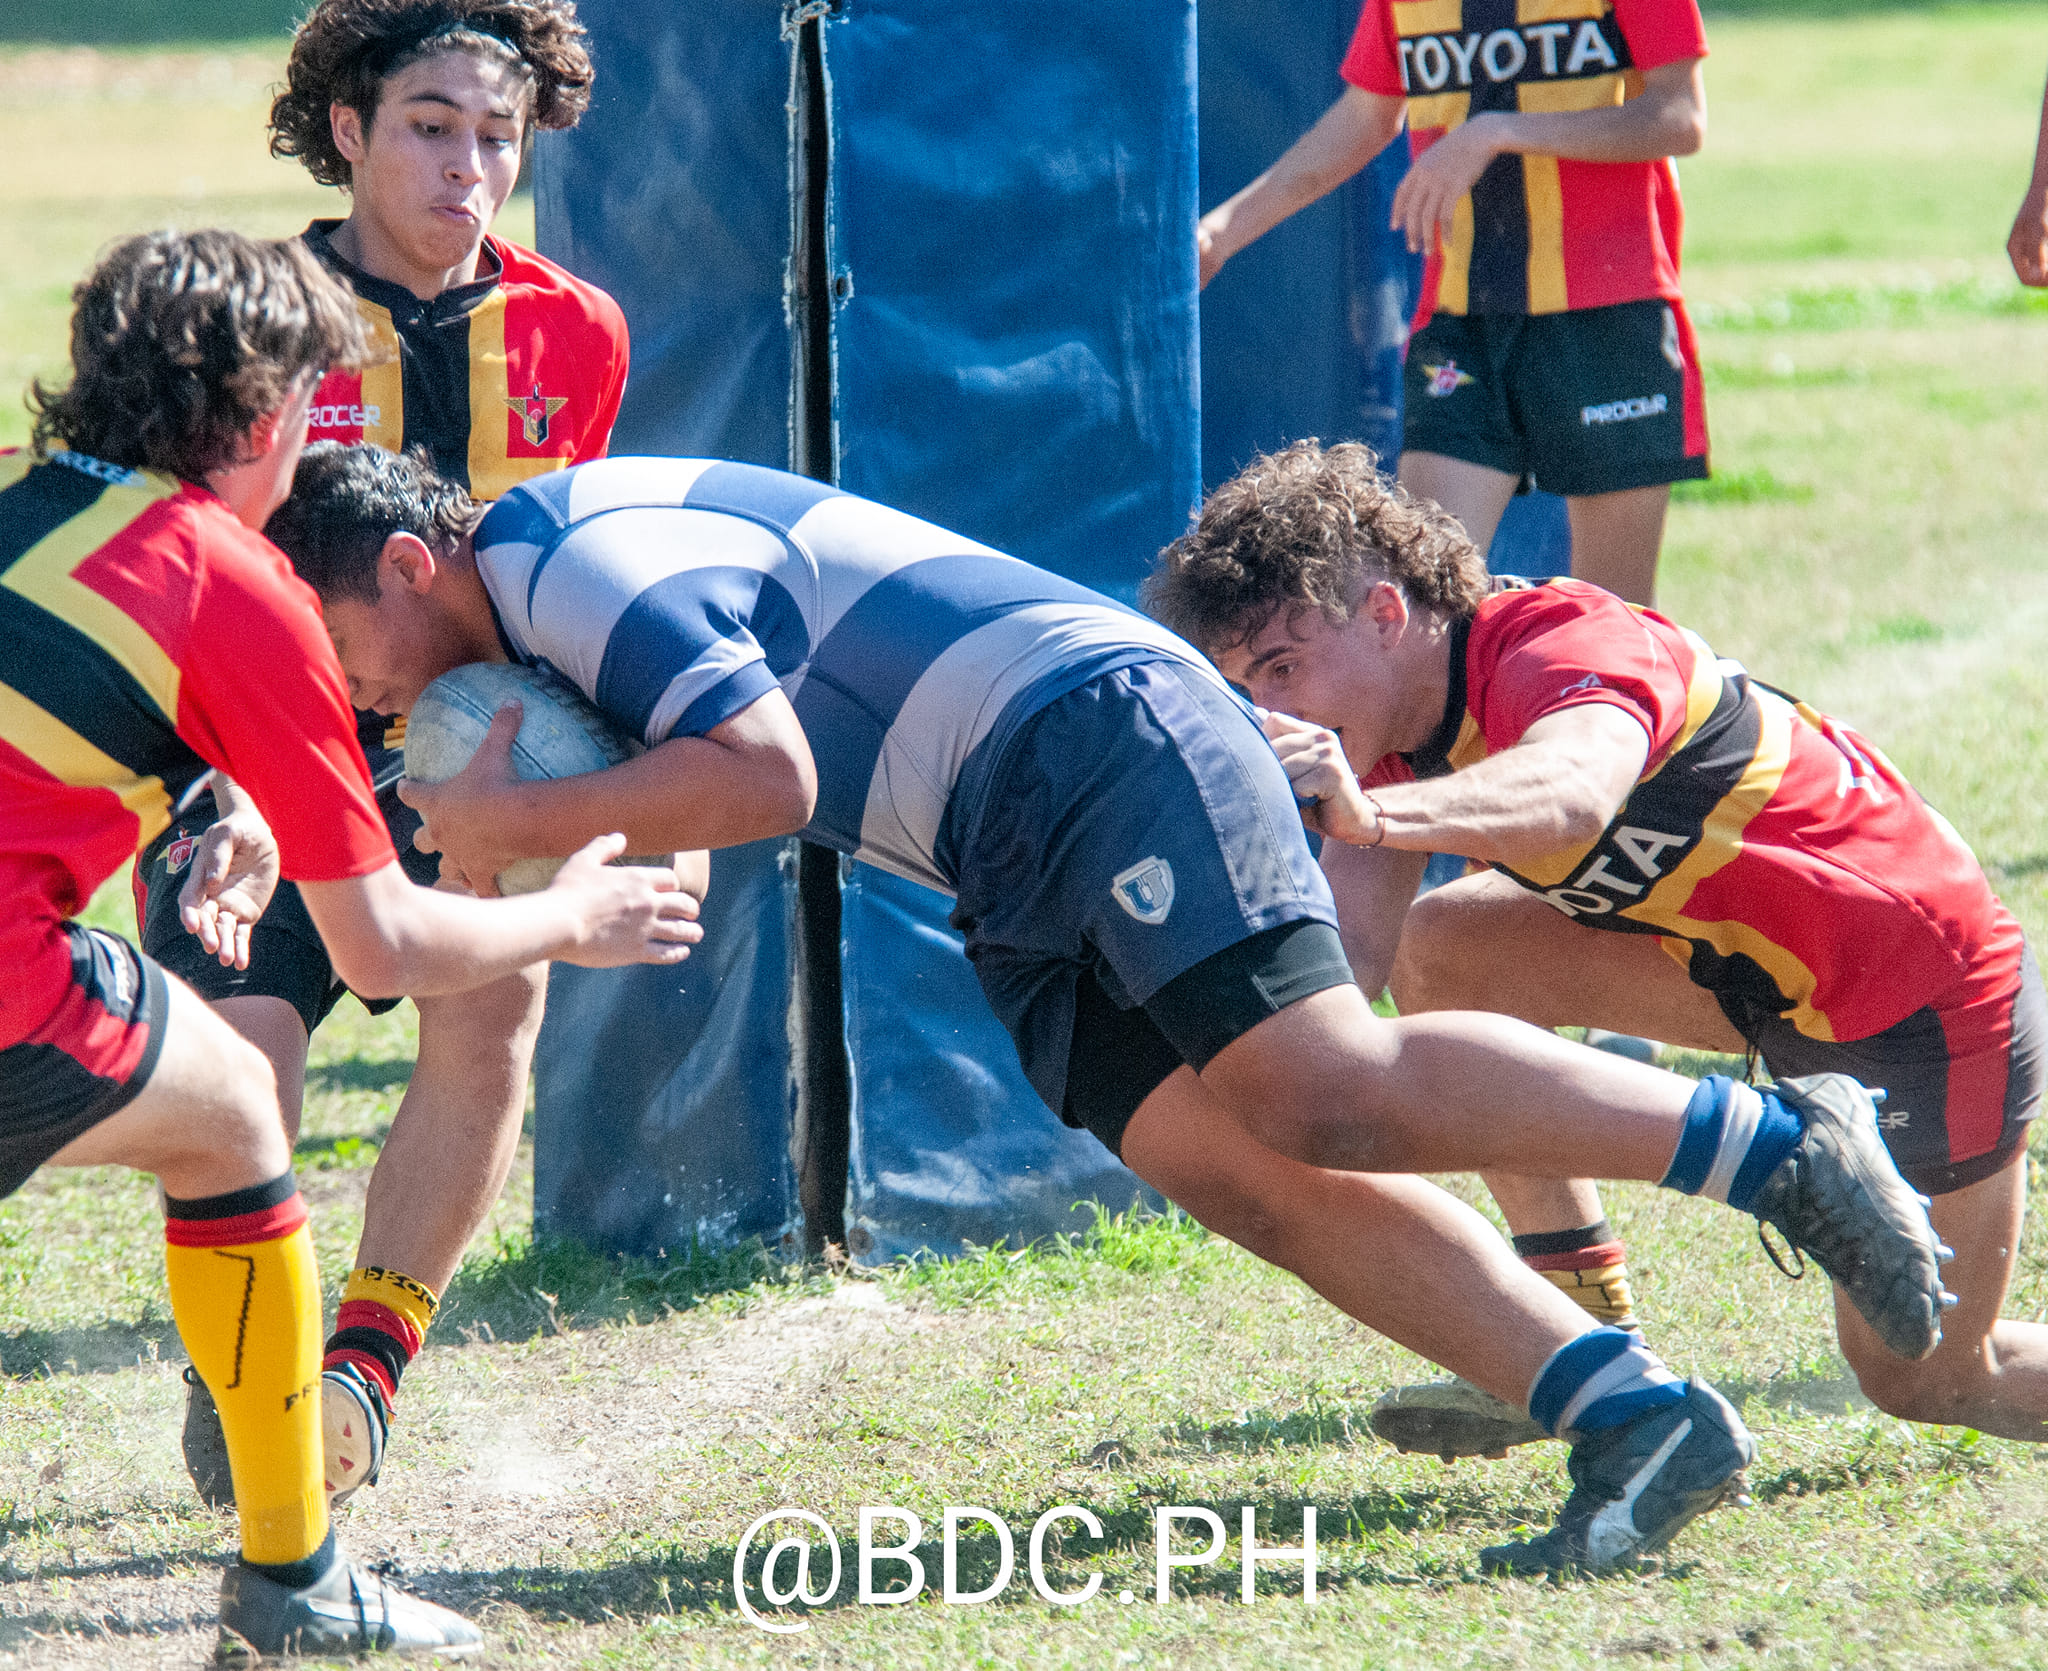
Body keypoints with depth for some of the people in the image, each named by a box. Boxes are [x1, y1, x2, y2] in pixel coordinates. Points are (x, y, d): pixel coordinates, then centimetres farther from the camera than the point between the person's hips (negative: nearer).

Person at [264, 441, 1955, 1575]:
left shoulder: (579, 560, -13)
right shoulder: (536, 588, 19)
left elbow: (768, 774, -24)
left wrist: (529, 821, -13)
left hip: (1102, 737, -10)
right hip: (1030, 870, 10)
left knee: (1323, 1098, -21)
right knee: (1228, 1170, -5)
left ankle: (1774, 1142, -14)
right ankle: (1635, 1413, -14)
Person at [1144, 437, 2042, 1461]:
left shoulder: (1565, 646, -30)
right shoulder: (1395, 733, -4)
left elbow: (1569, 797, -53)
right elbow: (1347, 951, -15)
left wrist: (1375, 814, -70)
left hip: (1936, 991, -8)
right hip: (1763, 970, 8)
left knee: (1924, 1384, 1)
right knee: (1441, 948, -8)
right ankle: (1591, 1337, 0)